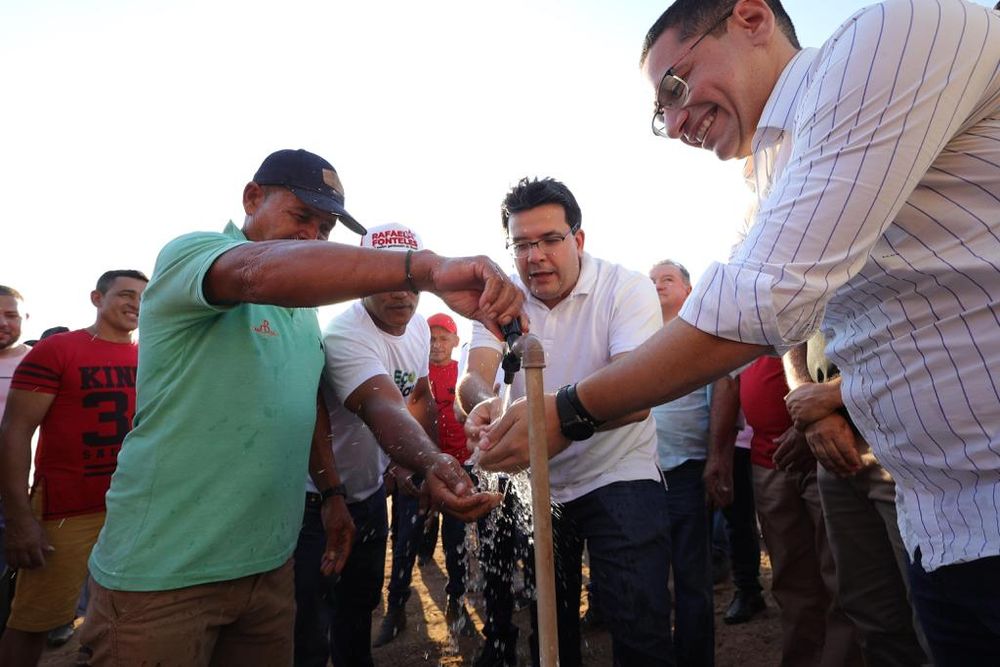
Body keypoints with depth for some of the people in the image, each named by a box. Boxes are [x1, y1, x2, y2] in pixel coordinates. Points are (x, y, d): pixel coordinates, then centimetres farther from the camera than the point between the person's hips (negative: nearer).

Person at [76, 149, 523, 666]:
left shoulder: (305, 307, 11)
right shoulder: (190, 253, -14)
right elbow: (262, 272, -37)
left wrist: (330, 492, 15)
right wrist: (428, 268, -48)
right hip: (163, 569, -6)